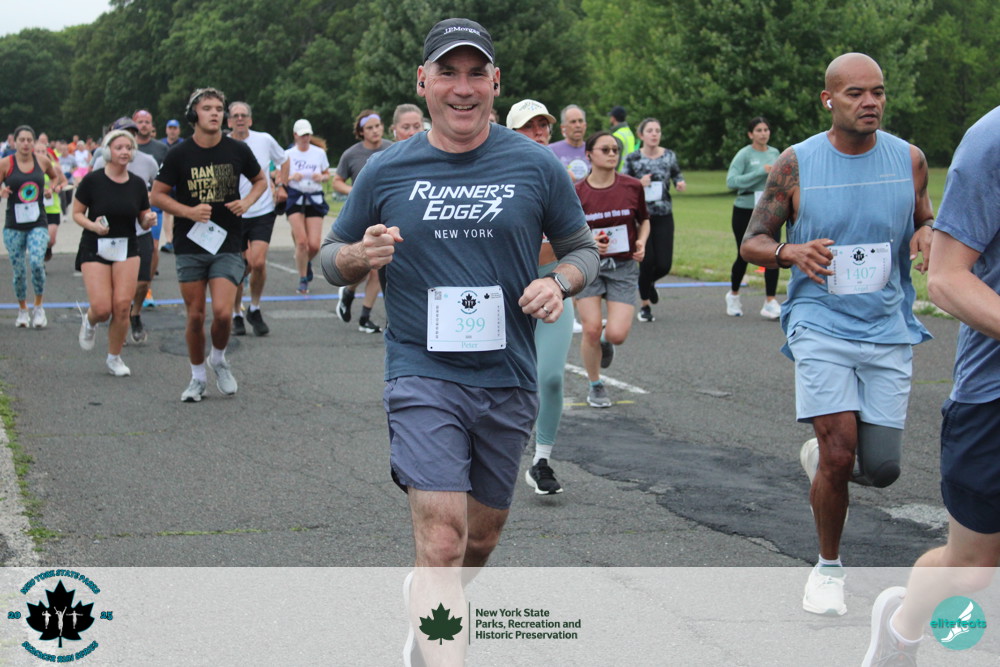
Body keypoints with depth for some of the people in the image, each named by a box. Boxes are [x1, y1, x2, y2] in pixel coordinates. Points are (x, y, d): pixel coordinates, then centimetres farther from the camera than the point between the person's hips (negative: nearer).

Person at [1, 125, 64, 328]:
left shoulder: (42, 161, 3)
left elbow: (56, 176, 24)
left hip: (38, 223, 0)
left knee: (37, 263, -19)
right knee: (18, 271, 4)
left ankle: (39, 307, 0)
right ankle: (22, 310, 25)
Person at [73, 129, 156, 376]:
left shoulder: (137, 184, 2)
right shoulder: (92, 180, -8)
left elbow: (143, 221, 11)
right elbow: (77, 213, -1)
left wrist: (149, 220, -12)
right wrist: (93, 225, -19)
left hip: (127, 249, 3)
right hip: (95, 249, -3)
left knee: (122, 306, -7)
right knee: (102, 309, -11)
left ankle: (114, 358, 13)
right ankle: (89, 322, 27)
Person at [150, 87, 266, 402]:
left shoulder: (238, 150, 0)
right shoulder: (179, 155, -4)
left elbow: (260, 180, 16)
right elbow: (157, 195, 2)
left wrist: (247, 202, -4)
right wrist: (189, 211, -14)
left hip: (228, 245, 0)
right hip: (190, 246, 0)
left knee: (222, 312, -14)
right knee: (195, 316, 4)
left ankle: (219, 359, 17)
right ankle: (198, 377, 23)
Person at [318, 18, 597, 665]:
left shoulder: (536, 166, 0)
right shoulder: (386, 170, 0)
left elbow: (583, 248, 12)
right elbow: (333, 257, 11)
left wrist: (560, 282, -10)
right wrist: (360, 255, -13)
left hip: (507, 380, 3)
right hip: (423, 375, -2)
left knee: (482, 536, 18)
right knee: (443, 540, -17)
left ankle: (426, 598, 49)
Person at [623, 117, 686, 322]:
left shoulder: (669, 156, 4)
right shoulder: (632, 159, -3)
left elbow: (677, 175, 18)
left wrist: (680, 184, -5)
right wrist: (638, 184, -18)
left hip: (664, 217, 2)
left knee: (664, 264, -3)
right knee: (646, 261, -7)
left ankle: (649, 282, 34)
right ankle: (645, 305, 13)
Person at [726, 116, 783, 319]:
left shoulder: (774, 153, 7)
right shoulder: (744, 155, -9)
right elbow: (731, 181, -21)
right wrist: (761, 172, -24)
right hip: (745, 211, -3)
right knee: (744, 256, 8)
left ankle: (770, 302, -7)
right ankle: (734, 295, 32)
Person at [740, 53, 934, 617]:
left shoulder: (908, 159, 2)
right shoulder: (796, 164, -4)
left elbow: (925, 220, 17)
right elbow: (752, 242, 2)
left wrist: (928, 234, -8)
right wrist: (792, 252, -20)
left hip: (889, 331, 3)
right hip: (821, 325, -3)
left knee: (882, 469, 1)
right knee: (840, 454, -12)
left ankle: (818, 456, 37)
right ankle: (828, 567, 12)